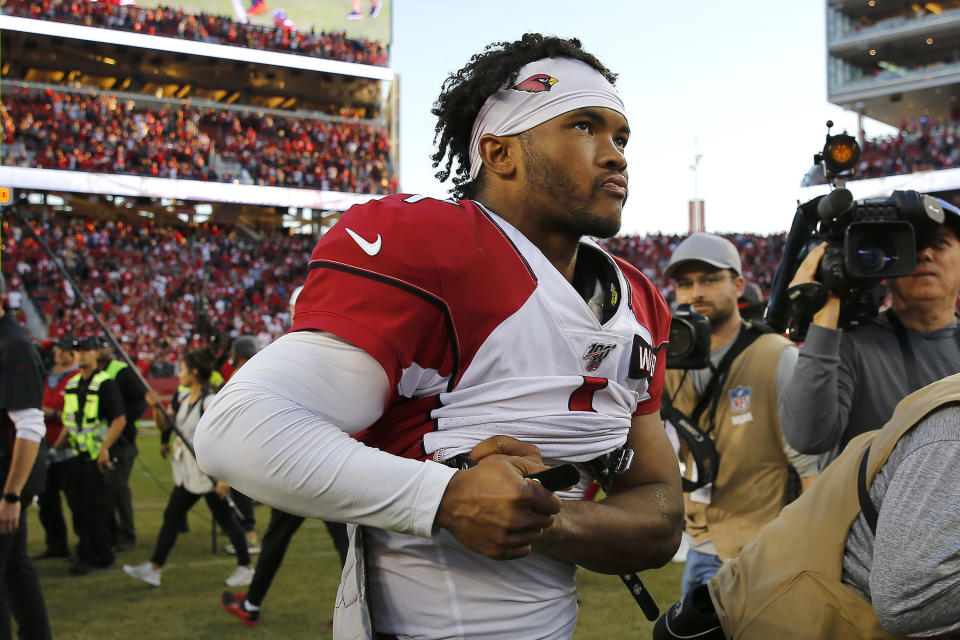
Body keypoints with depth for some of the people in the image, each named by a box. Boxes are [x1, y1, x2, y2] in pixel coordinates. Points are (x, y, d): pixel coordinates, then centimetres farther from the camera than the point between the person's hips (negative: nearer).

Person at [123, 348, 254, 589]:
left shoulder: (210, 402, -19)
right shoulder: (182, 398, 7)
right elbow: (165, 425, 12)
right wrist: (157, 407, -8)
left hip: (209, 472, -8)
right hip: (187, 472, 8)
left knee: (224, 519, 2)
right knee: (171, 515, 8)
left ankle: (246, 566, 16)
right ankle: (154, 568, 12)